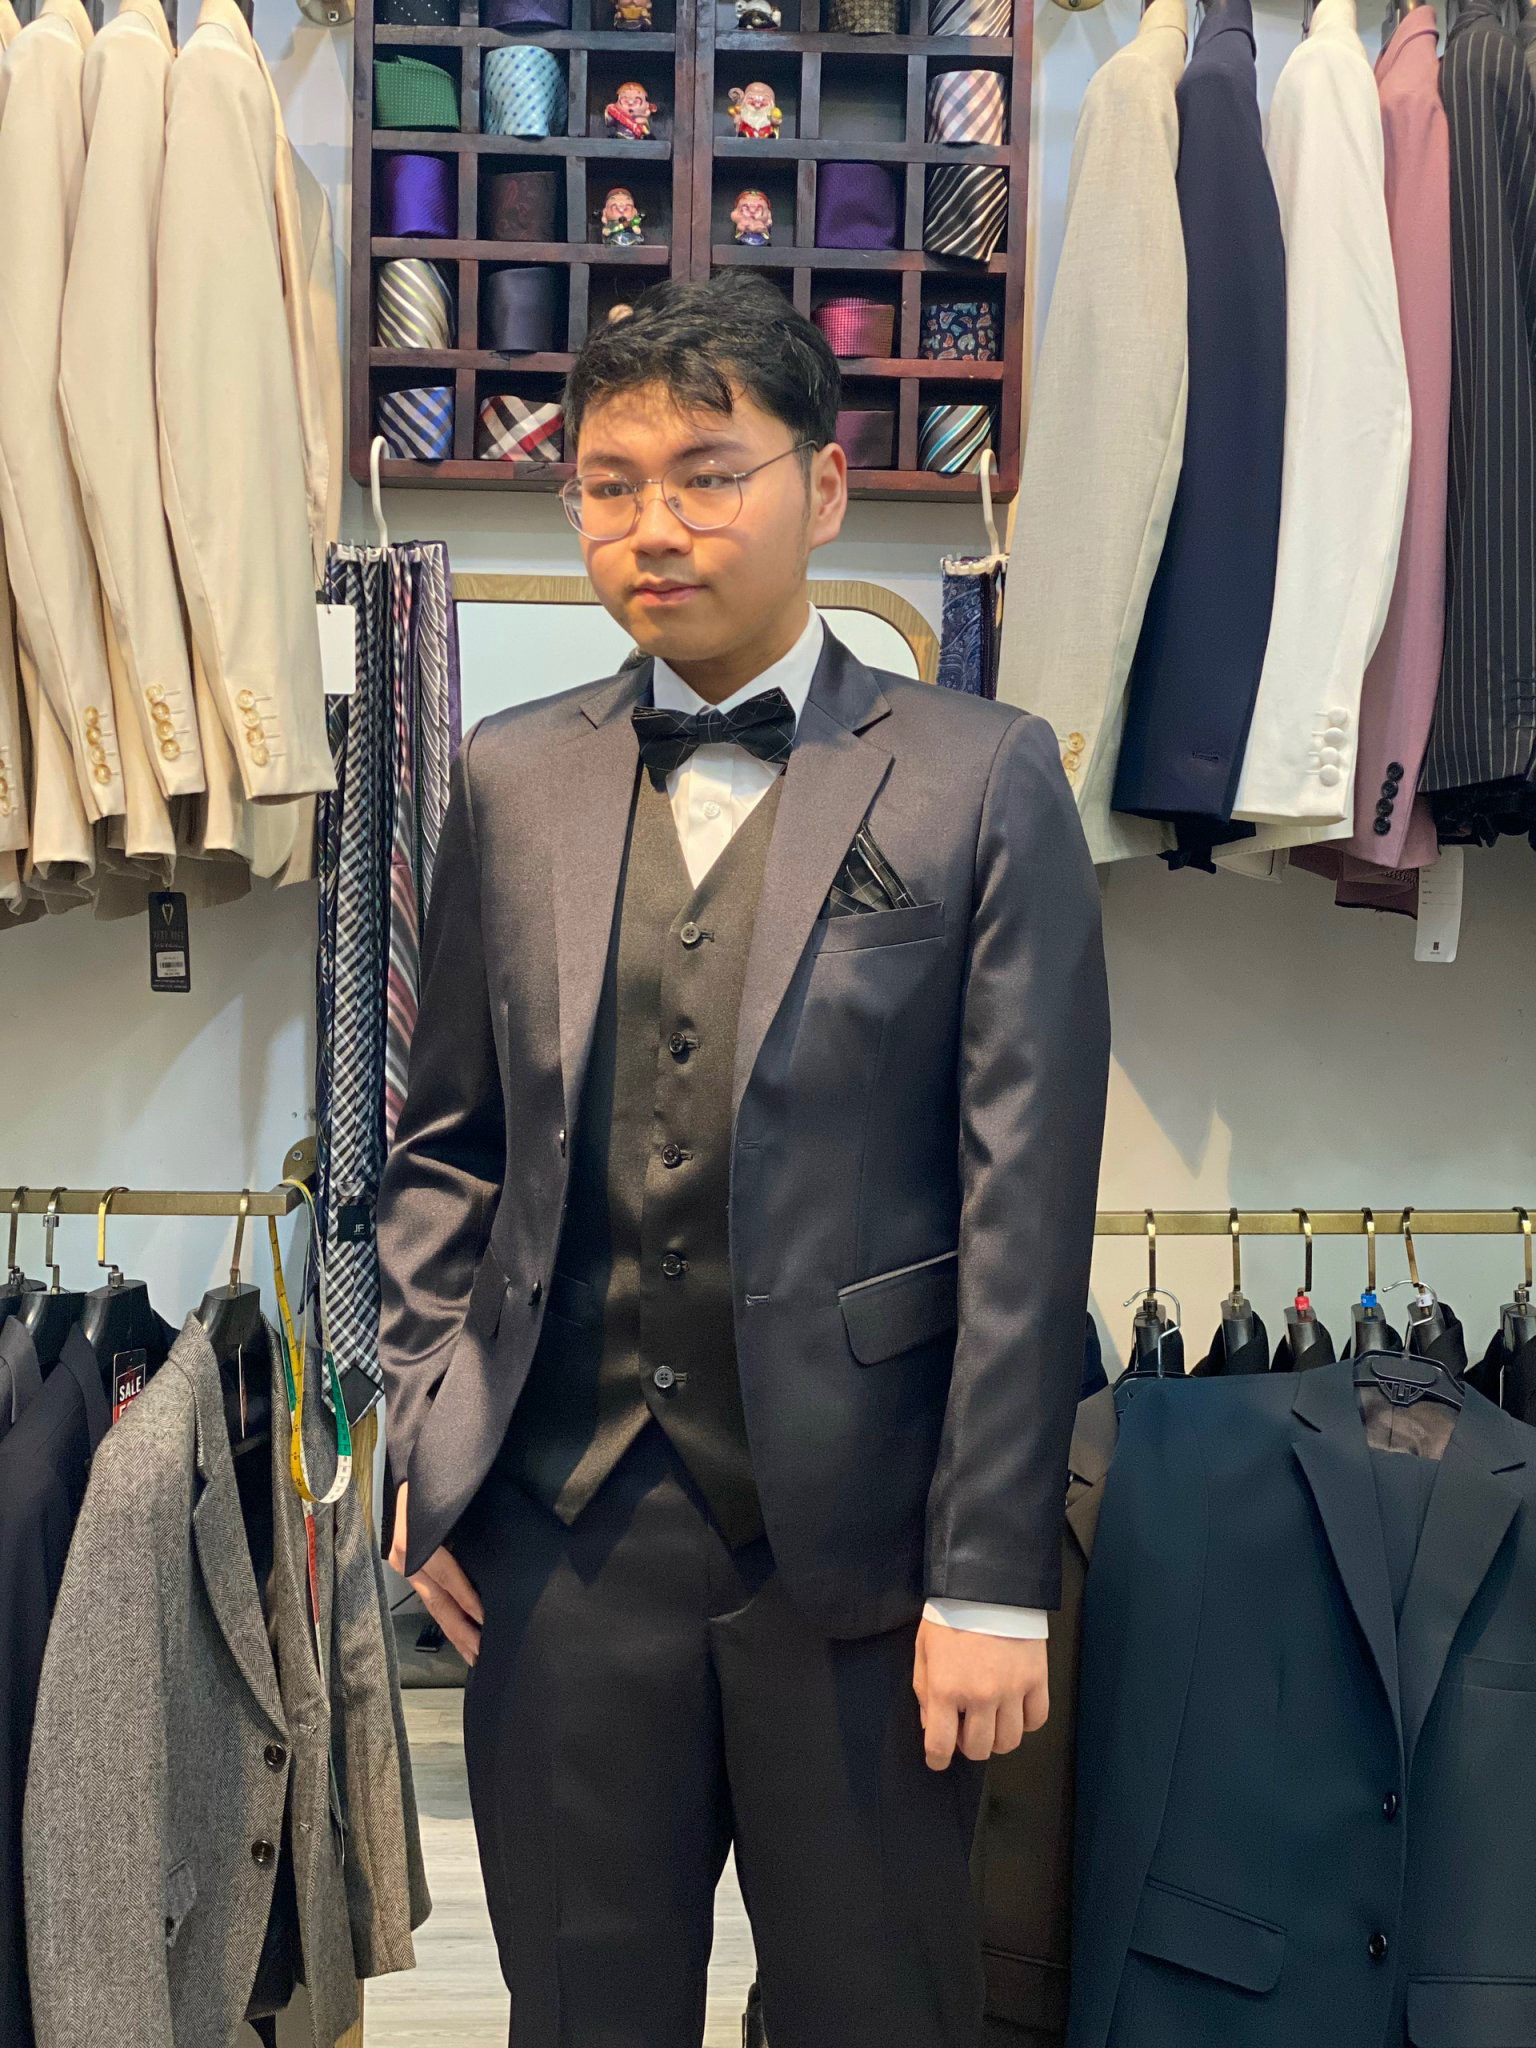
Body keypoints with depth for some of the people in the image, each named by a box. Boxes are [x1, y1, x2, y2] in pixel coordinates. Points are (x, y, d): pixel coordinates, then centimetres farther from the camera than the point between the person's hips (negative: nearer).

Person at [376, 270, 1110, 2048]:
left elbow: (1024, 1199, -7)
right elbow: (444, 1140, 13)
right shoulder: (510, 781, 8)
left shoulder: (981, 783, -3)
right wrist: (424, 1440, 4)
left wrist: (993, 1576, -9)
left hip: (854, 1532, -2)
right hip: (561, 1528, 3)